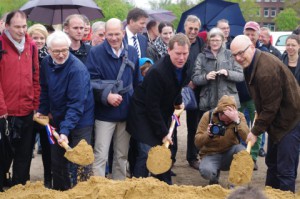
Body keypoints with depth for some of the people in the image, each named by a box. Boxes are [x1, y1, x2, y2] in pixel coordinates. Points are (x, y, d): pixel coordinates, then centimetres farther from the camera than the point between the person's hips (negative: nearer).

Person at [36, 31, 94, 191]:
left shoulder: (77, 69, -24)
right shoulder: (46, 63, -2)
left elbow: (76, 104, -28)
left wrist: (65, 130, -33)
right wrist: (42, 110, 8)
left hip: (79, 121, -7)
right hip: (57, 119, 7)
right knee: (57, 161, 14)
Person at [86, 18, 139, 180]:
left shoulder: (132, 52, 6)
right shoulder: (96, 52, -8)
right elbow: (92, 81, -14)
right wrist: (106, 95, -27)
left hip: (126, 112, 4)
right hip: (104, 113, -4)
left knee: (122, 156, 14)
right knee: (100, 156, -4)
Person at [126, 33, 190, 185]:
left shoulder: (182, 65, -6)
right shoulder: (157, 72, -30)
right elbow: (152, 106, -26)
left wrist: (178, 101, 5)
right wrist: (163, 133, -23)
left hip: (161, 114, 8)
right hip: (143, 114, -8)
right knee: (147, 153, -13)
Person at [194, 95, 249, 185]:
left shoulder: (239, 116, -10)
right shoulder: (208, 116, -12)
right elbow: (197, 143, -12)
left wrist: (237, 121, -36)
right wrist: (207, 134, -32)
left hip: (230, 154, 1)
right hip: (211, 154, -1)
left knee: (241, 150, -32)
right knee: (206, 171, -33)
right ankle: (214, 180, 6)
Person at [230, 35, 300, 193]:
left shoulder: (266, 69, -28)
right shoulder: (251, 64, 4)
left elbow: (270, 106, -23)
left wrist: (256, 131, -15)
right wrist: (260, 117, 7)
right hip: (277, 119, 10)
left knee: (285, 169, -8)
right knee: (272, 162, 20)